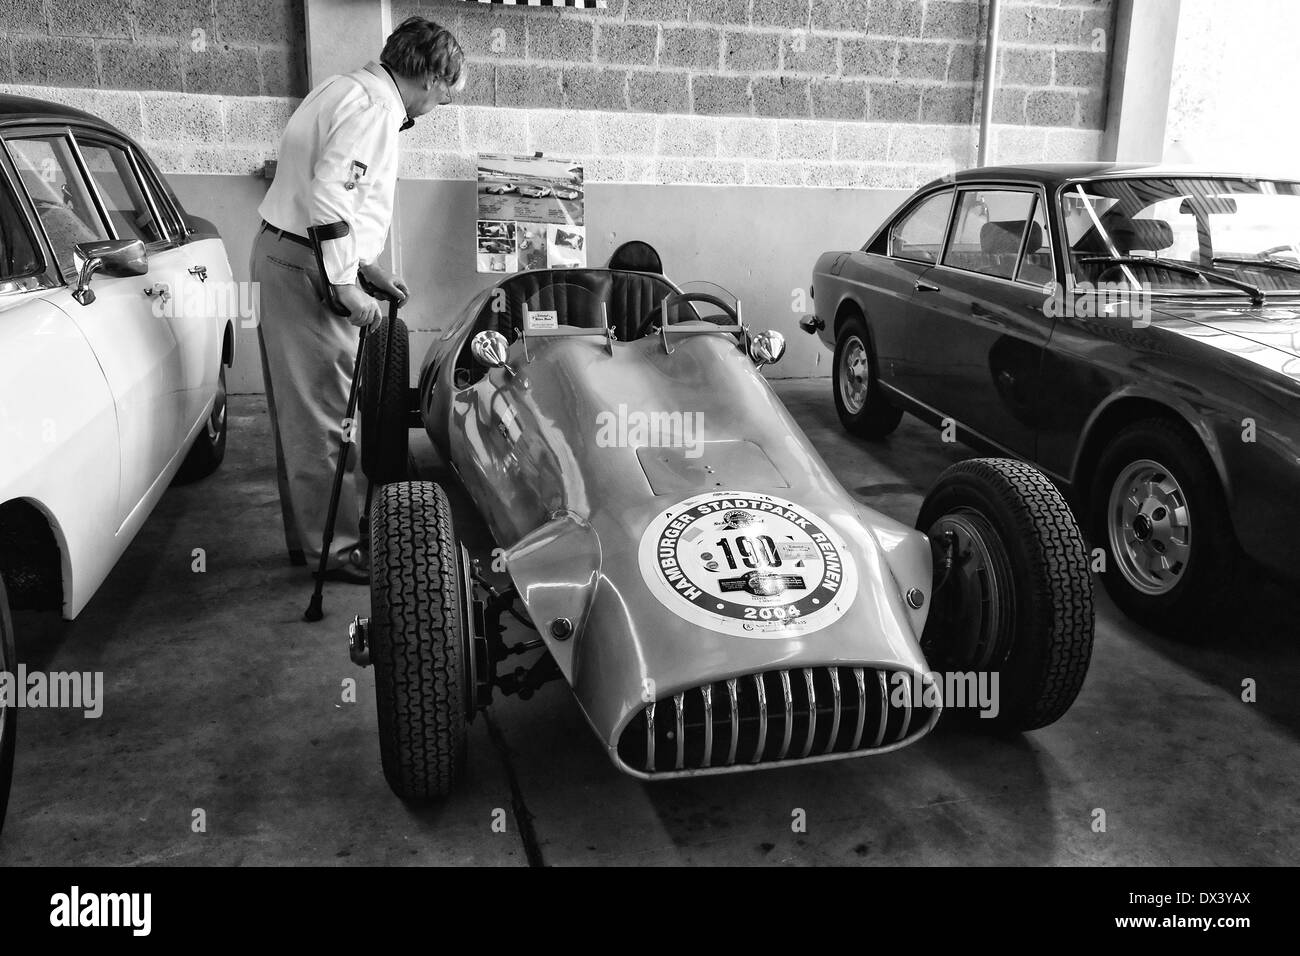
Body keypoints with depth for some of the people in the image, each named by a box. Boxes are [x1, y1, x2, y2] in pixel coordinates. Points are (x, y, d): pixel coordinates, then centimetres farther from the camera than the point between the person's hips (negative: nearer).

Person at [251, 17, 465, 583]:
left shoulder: (350, 91, 17)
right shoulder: (375, 105, -15)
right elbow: (326, 194, -25)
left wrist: (366, 265, 18)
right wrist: (346, 284, -23)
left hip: (282, 257, 11)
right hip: (305, 267, -11)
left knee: (300, 411, 15)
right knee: (327, 417, -5)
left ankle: (306, 536, 25)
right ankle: (336, 547, 4)